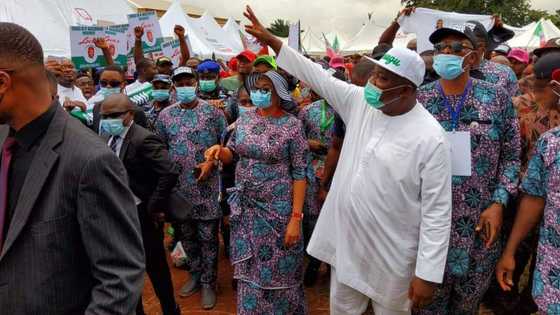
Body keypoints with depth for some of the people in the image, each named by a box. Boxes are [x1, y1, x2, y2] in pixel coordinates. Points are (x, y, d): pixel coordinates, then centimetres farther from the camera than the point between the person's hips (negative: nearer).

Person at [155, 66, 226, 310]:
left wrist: (211, 163, -14)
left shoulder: (213, 112, -3)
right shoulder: (165, 115, 6)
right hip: (179, 187, 3)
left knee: (208, 236, 5)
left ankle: (208, 282, 20)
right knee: (186, 235, 16)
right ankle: (195, 274, 36)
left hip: (208, 187, -3)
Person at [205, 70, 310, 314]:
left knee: (278, 270, 9)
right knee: (248, 268, 16)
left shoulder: (291, 125, -11)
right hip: (245, 207, 5)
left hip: (277, 207, -4)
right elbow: (232, 155, 13)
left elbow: (299, 173, -12)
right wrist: (220, 150, -12)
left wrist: (296, 217, -16)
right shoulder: (244, 119, 3)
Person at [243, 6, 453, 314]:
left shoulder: (431, 138, -20)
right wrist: (270, 39, 3)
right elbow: (316, 75, 4)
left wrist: (427, 274, -17)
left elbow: (437, 211, -18)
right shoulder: (359, 102, -4)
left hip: (391, 253, -5)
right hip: (345, 239, 5)